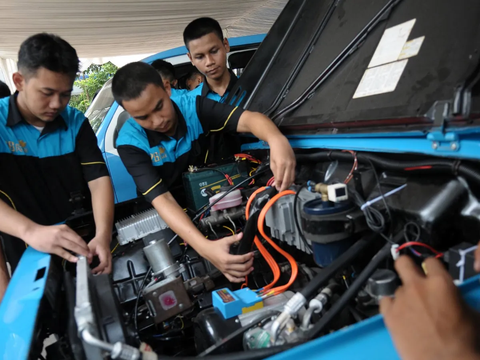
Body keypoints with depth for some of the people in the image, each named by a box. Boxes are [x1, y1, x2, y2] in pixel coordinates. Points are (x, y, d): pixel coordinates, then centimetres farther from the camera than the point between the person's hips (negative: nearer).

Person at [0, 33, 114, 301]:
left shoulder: (76, 123, -2)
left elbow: (99, 179, -11)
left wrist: (103, 235, -29)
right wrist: (31, 231, -41)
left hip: (84, 249, 2)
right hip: (31, 262, -2)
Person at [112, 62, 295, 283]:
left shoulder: (193, 107, -17)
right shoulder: (130, 142, -23)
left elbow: (248, 119, -28)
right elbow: (162, 200, -34)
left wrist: (277, 140, -54)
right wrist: (204, 247, -50)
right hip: (166, 216, -1)